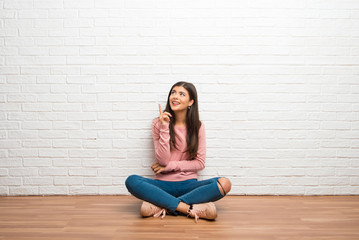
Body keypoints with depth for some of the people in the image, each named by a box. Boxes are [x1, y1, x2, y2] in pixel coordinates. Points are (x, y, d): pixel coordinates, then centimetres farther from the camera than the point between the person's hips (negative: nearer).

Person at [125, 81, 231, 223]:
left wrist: (170, 166, -7)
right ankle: (188, 208, -31)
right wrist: (164, 128, -14)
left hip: (188, 184, 1)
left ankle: (162, 205, -25)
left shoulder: (197, 127, 4)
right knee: (131, 181, -28)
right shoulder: (158, 124, 1)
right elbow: (162, 160, -8)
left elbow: (200, 163, 1)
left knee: (224, 184, -26)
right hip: (163, 184, -1)